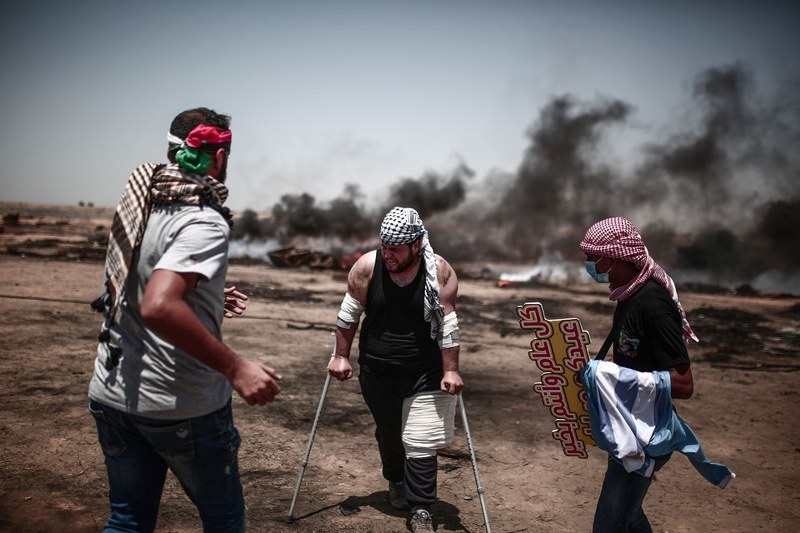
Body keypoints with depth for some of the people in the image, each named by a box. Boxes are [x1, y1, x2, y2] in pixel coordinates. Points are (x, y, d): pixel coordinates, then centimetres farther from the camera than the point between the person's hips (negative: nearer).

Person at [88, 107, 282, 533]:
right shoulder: (204, 222, -20)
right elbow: (158, 308, -34)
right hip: (181, 406, -7)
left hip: (112, 396, 7)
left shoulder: (136, 205, 5)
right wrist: (236, 369, -30)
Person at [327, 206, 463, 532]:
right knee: (388, 434, 19)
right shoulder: (366, 267, -12)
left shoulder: (440, 271, -15)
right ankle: (396, 482, 46)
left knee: (420, 441, -4)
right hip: (376, 371, 2)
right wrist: (341, 356, 1)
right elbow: (348, 314, -1)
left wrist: (450, 370, -12)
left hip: (425, 374, -2)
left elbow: (448, 324, -11)